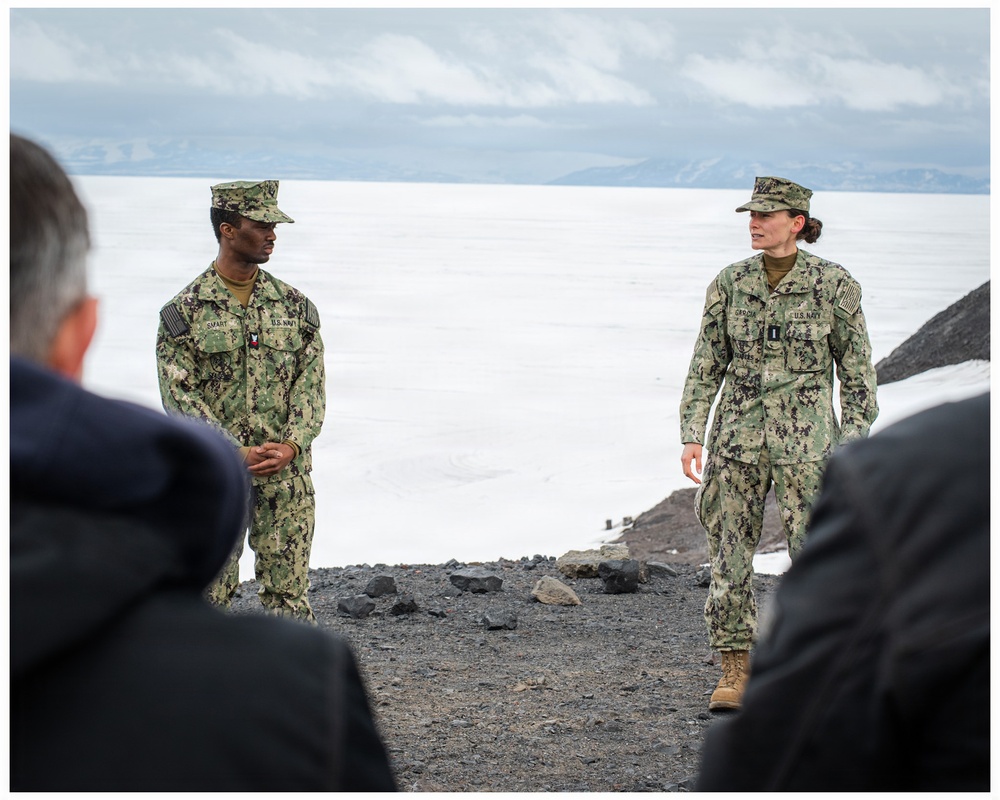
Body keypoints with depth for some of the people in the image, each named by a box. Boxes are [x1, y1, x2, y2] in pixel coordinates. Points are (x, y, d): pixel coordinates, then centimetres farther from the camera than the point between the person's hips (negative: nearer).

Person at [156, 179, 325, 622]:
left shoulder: (294, 305, 7)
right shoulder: (184, 311, -2)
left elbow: (311, 383, 3)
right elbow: (180, 395, -8)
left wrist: (290, 445, -14)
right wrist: (235, 454, -18)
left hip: (288, 476, 2)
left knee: (288, 592, 3)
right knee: (210, 594, 4)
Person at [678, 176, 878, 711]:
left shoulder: (834, 284, -3)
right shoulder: (730, 283, 5)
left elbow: (857, 371, 2)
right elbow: (705, 365, 9)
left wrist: (852, 445, -3)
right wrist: (691, 435, 2)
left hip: (805, 435, -3)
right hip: (739, 432, 3)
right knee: (729, 550, 1)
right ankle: (736, 668, 10)